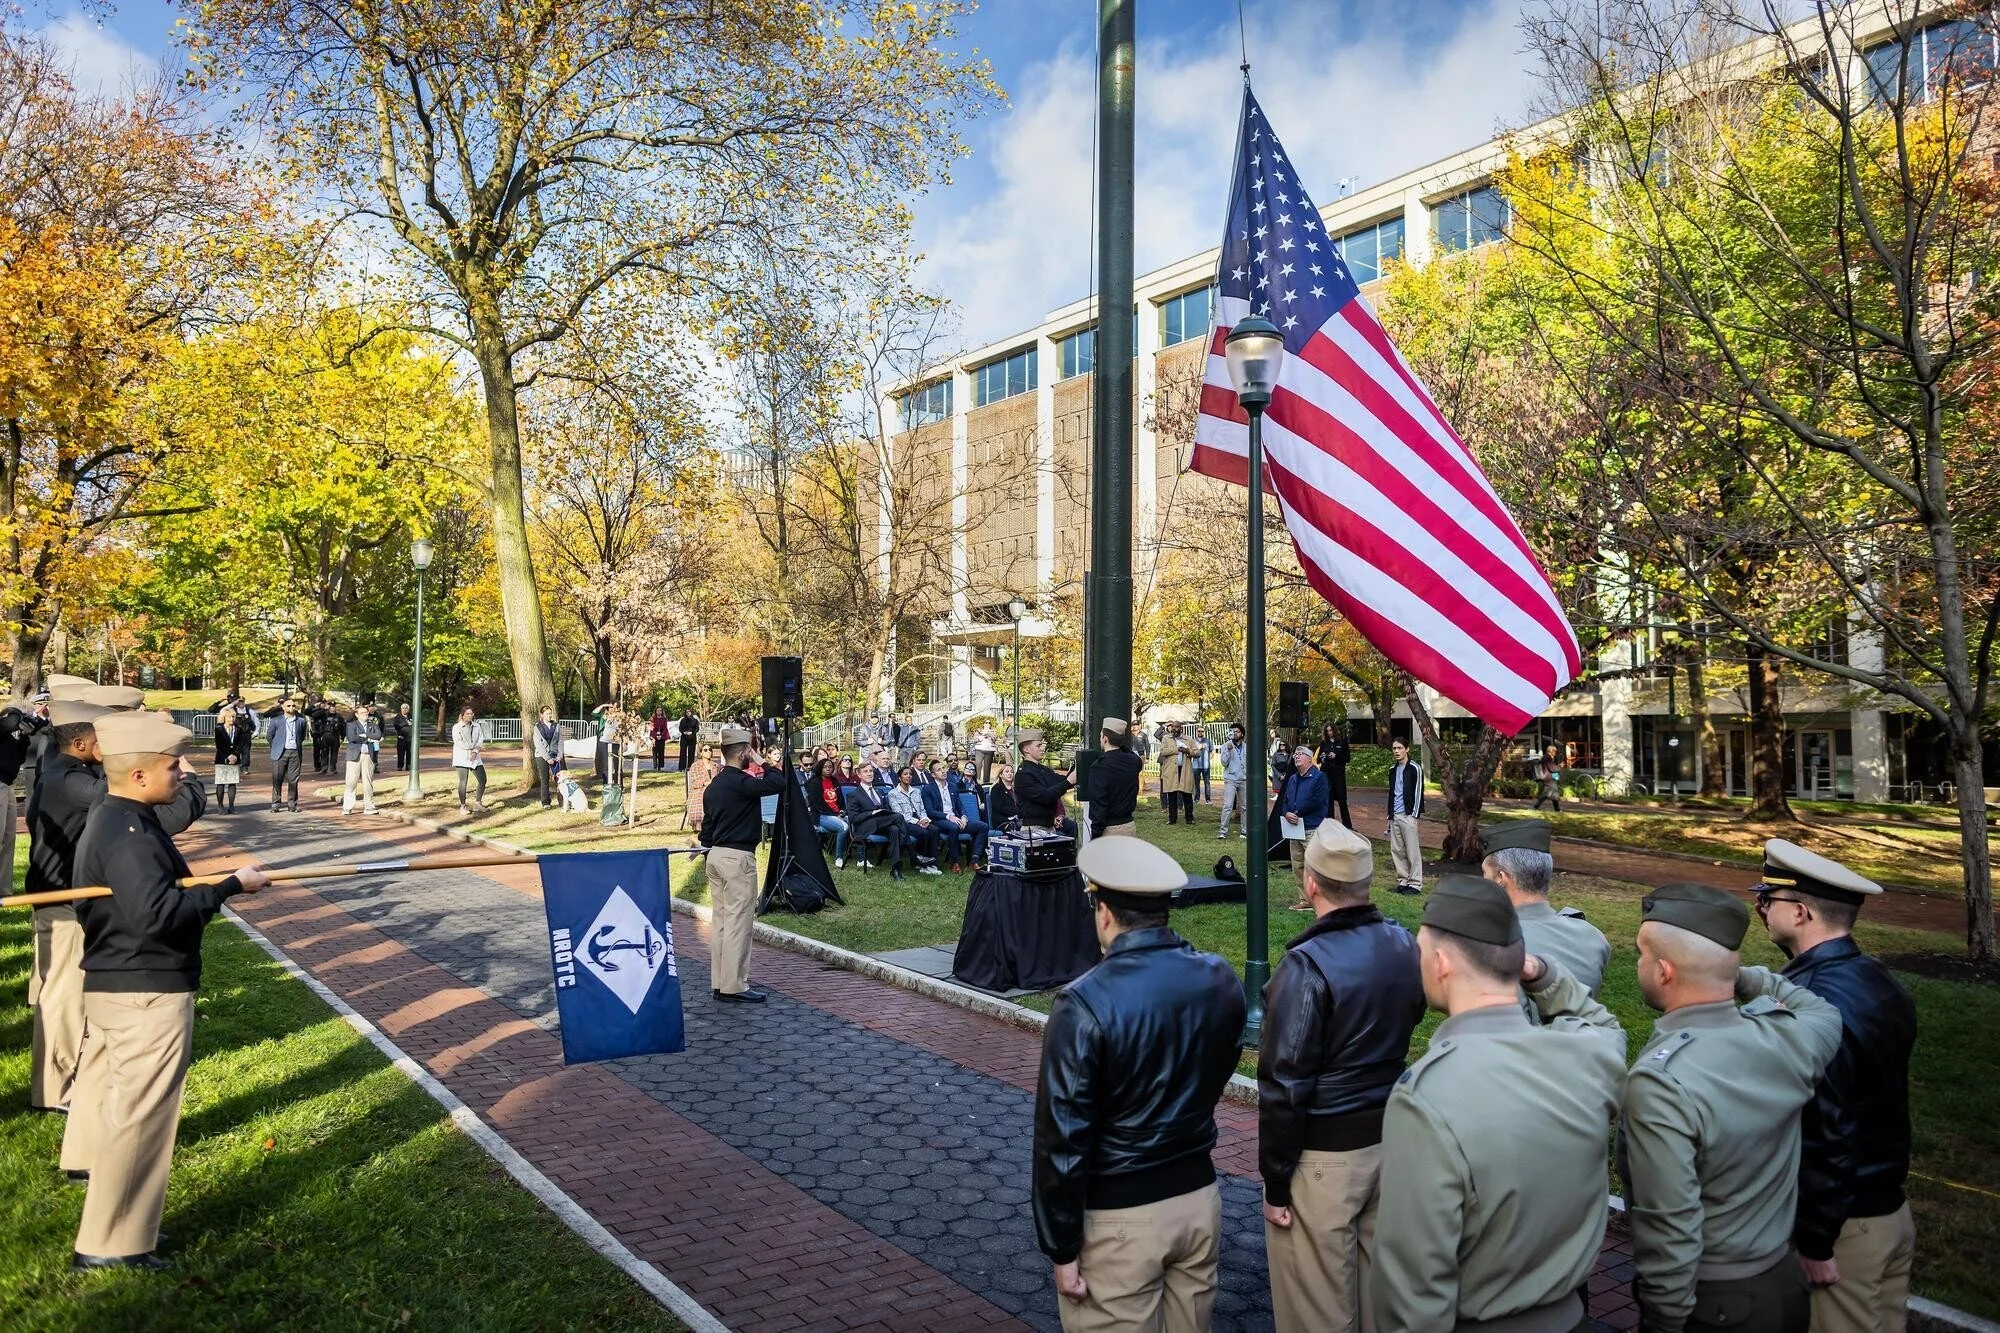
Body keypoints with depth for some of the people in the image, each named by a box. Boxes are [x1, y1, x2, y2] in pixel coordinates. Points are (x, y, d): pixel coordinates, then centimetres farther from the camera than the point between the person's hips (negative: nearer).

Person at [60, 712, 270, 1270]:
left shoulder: (110, 821, 10)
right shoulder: (129, 833, -23)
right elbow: (156, 914, -31)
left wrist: (197, 876, 3)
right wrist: (229, 885, -24)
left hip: (111, 987, 11)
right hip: (147, 995, -11)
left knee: (110, 1108, 20)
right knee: (138, 1119, -1)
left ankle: (110, 1226, 35)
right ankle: (110, 1248, 9)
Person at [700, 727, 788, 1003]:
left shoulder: (713, 786, 14)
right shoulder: (740, 782, -16)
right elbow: (778, 784, -25)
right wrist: (764, 763, -9)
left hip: (716, 856, 9)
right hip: (738, 857, -9)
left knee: (722, 921, 12)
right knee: (738, 923, -5)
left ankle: (719, 982, 17)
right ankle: (734, 987, -2)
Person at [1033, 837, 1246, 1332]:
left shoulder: (1085, 1003, -22)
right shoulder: (1221, 980, -6)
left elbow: (1062, 1138, -18)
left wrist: (1062, 1249, -9)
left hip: (1119, 1216, -5)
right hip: (1200, 1196, 6)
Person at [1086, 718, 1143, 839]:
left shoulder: (1100, 766, -16)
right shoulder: (1133, 762, 2)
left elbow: (1098, 806, -17)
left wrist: (1095, 837, -13)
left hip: (1109, 829, -7)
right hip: (1129, 825, 7)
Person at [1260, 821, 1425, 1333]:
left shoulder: (1307, 967, -23)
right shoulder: (1405, 945, -4)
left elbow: (1286, 1087, -20)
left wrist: (1275, 1183, -11)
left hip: (1323, 1155, -7)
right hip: (1390, 1139, 7)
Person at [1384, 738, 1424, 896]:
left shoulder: (1415, 768, -6)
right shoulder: (1393, 769, 15)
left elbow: (1418, 792, -8)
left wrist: (1414, 814, -12)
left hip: (1408, 815, -7)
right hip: (1394, 816, 7)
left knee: (1412, 850, -3)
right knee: (1396, 850, 8)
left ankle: (1415, 884, 2)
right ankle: (1403, 881, 16)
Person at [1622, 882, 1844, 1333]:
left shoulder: (1661, 1080, -30)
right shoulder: (1787, 1037, -10)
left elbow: (1670, 1231, -28)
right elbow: (1825, 1013, 17)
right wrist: (1743, 977, 8)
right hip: (1787, 1283, 6)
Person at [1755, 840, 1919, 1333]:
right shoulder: (1881, 981, 2)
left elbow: (1821, 1134, -26)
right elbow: (1876, 1102, 10)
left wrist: (1814, 1242, -18)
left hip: (1841, 1223, -8)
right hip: (1891, 1209, 9)